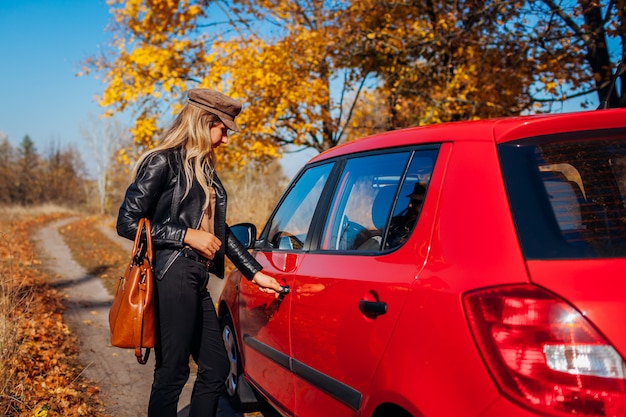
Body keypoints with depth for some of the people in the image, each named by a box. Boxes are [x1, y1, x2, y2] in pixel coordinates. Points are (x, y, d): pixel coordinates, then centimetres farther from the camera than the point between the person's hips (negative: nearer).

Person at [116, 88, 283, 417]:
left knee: (215, 368, 11)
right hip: (173, 278, -9)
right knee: (172, 372, -3)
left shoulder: (205, 170, 17)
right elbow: (127, 222, -11)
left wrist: (255, 273, 19)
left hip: (197, 281, 9)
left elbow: (220, 231, 22)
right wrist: (186, 236, -14)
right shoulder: (164, 162, -7)